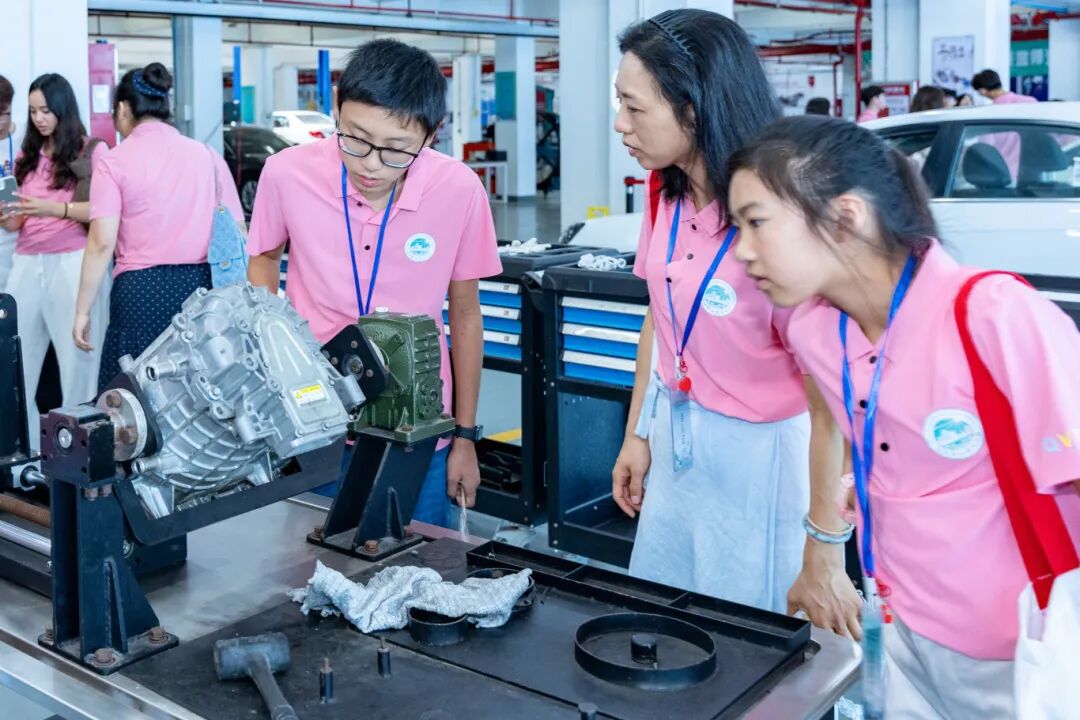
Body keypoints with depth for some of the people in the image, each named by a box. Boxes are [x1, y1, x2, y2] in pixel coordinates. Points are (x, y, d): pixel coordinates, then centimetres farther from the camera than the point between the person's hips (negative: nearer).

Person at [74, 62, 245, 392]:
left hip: (143, 291, -3)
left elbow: (102, 244, -7)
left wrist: (83, 311, -1)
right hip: (204, 287, 4)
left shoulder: (115, 162, -1)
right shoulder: (207, 155, 9)